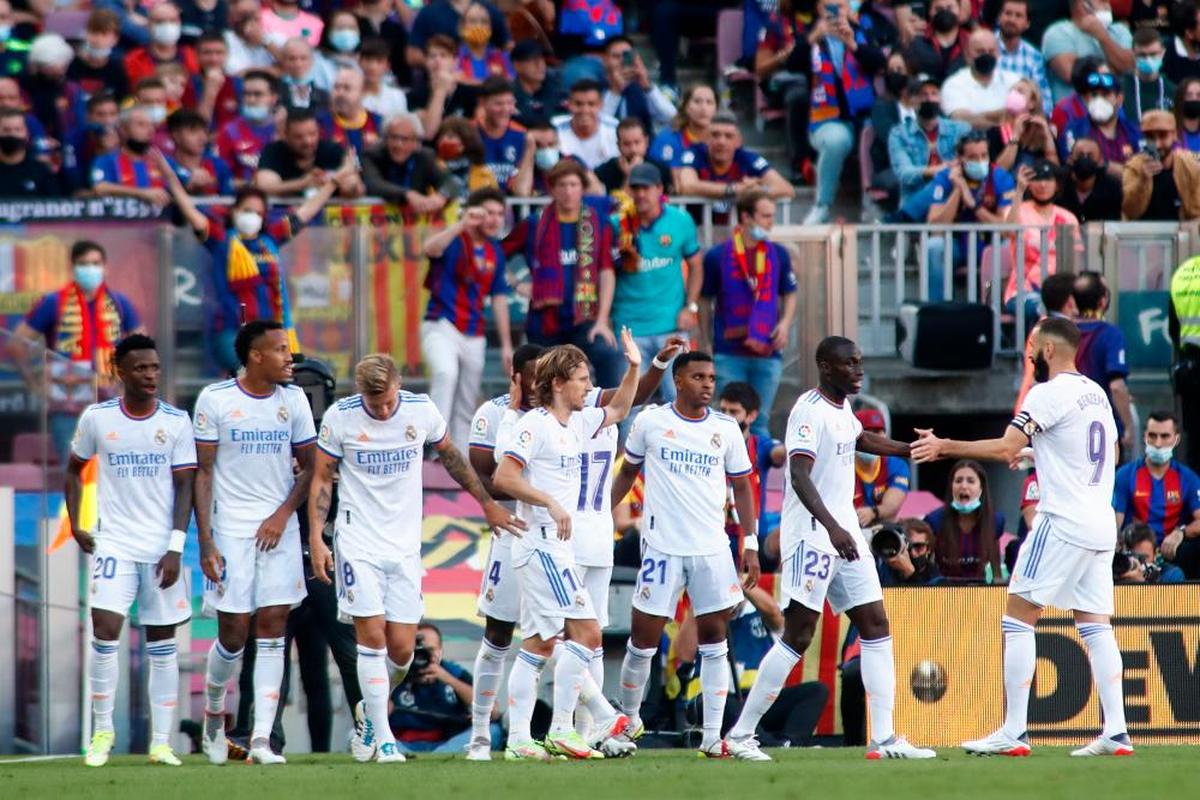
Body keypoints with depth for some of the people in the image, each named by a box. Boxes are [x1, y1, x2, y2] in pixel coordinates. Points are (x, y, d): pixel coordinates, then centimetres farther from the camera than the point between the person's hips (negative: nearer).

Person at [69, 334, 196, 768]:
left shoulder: (176, 421, 0)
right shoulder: (97, 418, 1)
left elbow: (185, 487, -2)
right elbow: (74, 470, 16)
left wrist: (176, 548, -10)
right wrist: (75, 525, 6)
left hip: (162, 548, 0)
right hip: (114, 545, 0)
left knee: (162, 644, 3)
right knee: (105, 632, -12)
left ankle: (162, 742, 8)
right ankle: (102, 731, 2)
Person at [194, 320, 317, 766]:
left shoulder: (293, 399, 5)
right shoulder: (215, 399, -5)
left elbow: (309, 467, 11)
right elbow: (202, 473, -4)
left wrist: (283, 514, -6)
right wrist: (205, 542, -10)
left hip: (278, 529, 3)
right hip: (230, 528, -3)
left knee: (272, 629, -5)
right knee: (233, 633, -3)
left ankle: (261, 739, -6)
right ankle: (213, 712, 25)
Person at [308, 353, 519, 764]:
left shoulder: (421, 410, -3)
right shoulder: (339, 417, -9)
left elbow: (450, 456, 15)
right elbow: (322, 477, 1)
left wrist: (487, 503, 20)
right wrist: (316, 538, -7)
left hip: (405, 546, 2)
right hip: (358, 544, -2)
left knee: (401, 648, -1)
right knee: (372, 635, -11)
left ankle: (369, 712, 27)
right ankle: (382, 737, -5)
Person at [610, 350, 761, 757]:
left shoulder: (725, 429, 5)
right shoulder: (650, 422, 0)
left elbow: (742, 487, 10)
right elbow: (628, 472, 13)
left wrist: (750, 544, 4)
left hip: (713, 549, 2)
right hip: (662, 547, -2)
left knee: (714, 643, 0)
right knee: (643, 639, -1)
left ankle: (712, 737, 3)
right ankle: (628, 719, 19)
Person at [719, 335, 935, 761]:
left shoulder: (842, 407, 12)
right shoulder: (809, 411, -16)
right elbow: (800, 476, -27)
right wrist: (832, 528, -37)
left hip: (845, 533, 9)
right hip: (812, 538, -9)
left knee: (876, 626, 4)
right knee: (797, 637, -9)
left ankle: (883, 738, 4)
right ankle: (740, 735, -2)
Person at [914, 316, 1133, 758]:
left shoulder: (1050, 393, -10)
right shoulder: (1096, 393, 15)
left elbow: (1006, 449, -17)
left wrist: (945, 447, -10)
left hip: (1062, 523, -8)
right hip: (1101, 527, 8)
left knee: (1017, 619, -3)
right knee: (1096, 627, 8)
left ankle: (1013, 733, -8)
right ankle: (1116, 732, -1)